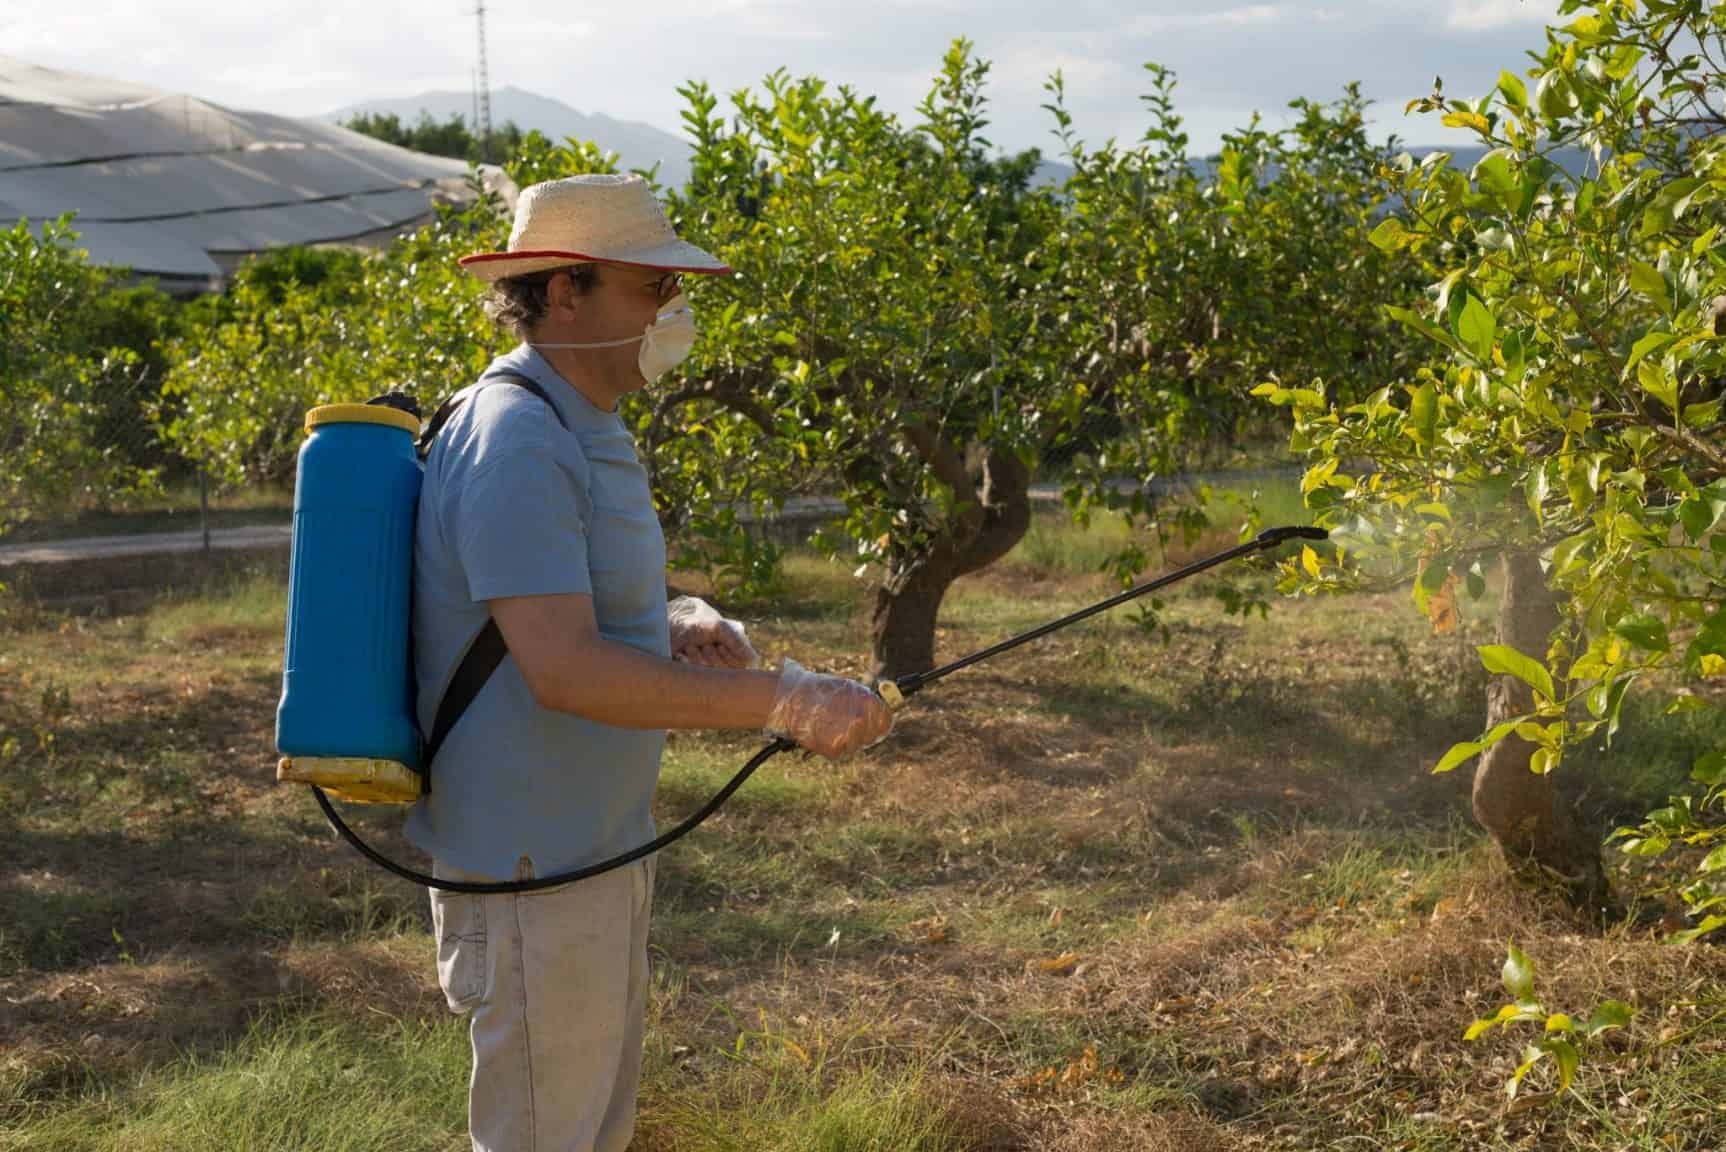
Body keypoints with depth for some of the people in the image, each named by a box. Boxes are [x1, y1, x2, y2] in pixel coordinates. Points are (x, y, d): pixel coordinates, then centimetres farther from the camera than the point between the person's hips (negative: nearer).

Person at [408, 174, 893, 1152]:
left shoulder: (589, 429, 11)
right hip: (531, 868, -10)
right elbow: (564, 667, -31)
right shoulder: (516, 442, -22)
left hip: (599, 844, 10)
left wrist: (683, 623, 0)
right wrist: (780, 699, -35)